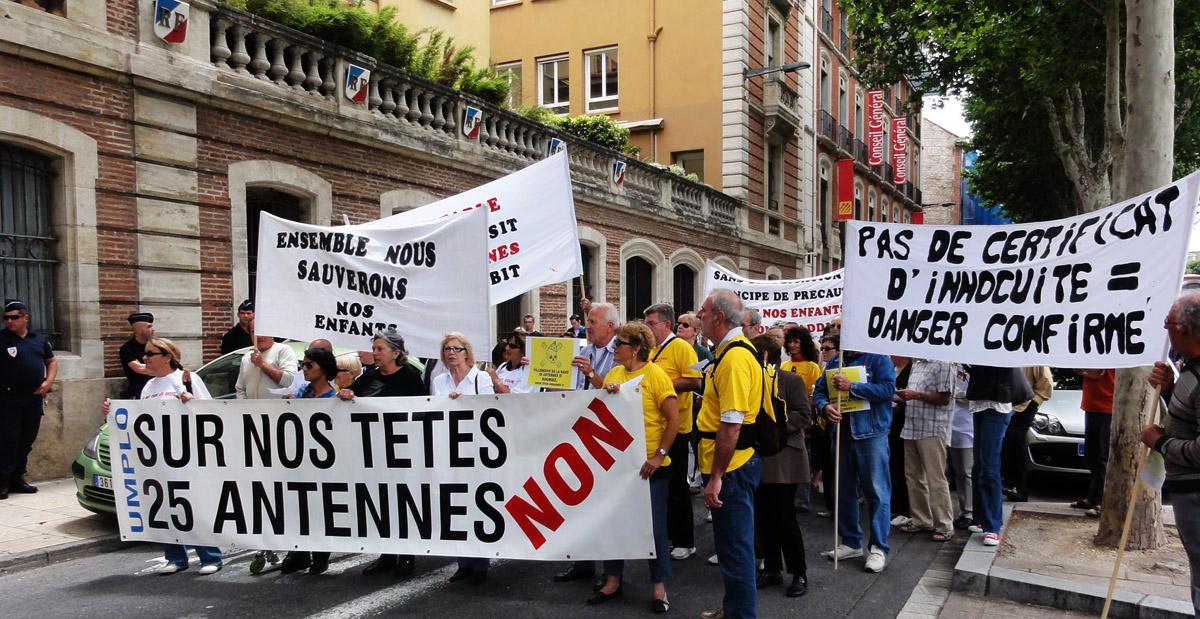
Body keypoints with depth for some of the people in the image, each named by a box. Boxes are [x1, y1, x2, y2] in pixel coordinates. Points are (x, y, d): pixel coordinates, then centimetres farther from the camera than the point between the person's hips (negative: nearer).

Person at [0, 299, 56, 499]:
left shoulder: (39, 339, 11)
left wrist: (49, 381, 3)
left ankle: (17, 478, 18)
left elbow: (51, 361, 19)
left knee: (27, 440, 9)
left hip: (34, 398, 4)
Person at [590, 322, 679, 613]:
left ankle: (659, 587, 21)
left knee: (654, 526, 5)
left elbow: (674, 419, -11)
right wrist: (604, 393, -11)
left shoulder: (656, 375, -10)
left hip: (649, 465, -5)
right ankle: (612, 581, 29)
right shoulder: (613, 374, 6)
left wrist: (659, 456, -15)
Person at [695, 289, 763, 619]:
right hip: (733, 462, 10)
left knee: (734, 542, 2)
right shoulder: (734, 349, 11)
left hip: (732, 465, -10)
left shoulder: (735, 357, -22)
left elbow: (731, 424, -26)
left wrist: (716, 475, -22)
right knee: (734, 539, 21)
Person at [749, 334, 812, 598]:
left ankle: (799, 573, 10)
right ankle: (772, 569, 23)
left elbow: (804, 414, -12)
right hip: (757, 459, 7)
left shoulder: (791, 380, -6)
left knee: (782, 516, -5)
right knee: (762, 516, 9)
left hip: (783, 460, -7)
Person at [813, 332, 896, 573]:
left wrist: (851, 387, -23)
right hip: (842, 433, 6)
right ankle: (851, 542, 25)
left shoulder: (878, 358, -4)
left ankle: (879, 548, 6)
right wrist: (825, 406, -12)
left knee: (877, 491, -2)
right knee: (844, 490, 13)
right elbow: (819, 390, 10)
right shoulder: (834, 362, 14)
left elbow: (888, 388, -18)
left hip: (871, 433, -6)